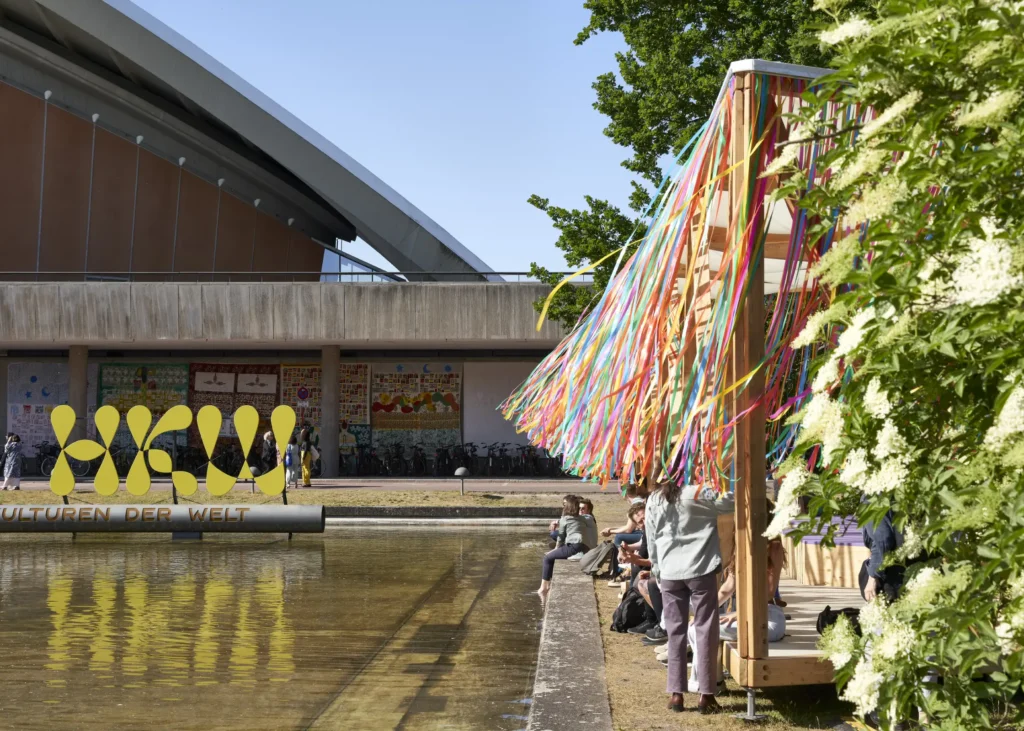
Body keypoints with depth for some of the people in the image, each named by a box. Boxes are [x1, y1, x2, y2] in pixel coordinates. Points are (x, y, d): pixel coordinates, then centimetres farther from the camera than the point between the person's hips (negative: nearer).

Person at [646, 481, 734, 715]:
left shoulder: (653, 500, 5)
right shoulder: (699, 493, -9)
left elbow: (651, 541, 11)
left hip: (669, 572, 4)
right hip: (700, 569, -4)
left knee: (675, 632, 10)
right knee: (705, 630, 4)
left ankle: (675, 693, 10)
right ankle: (706, 695, 6)